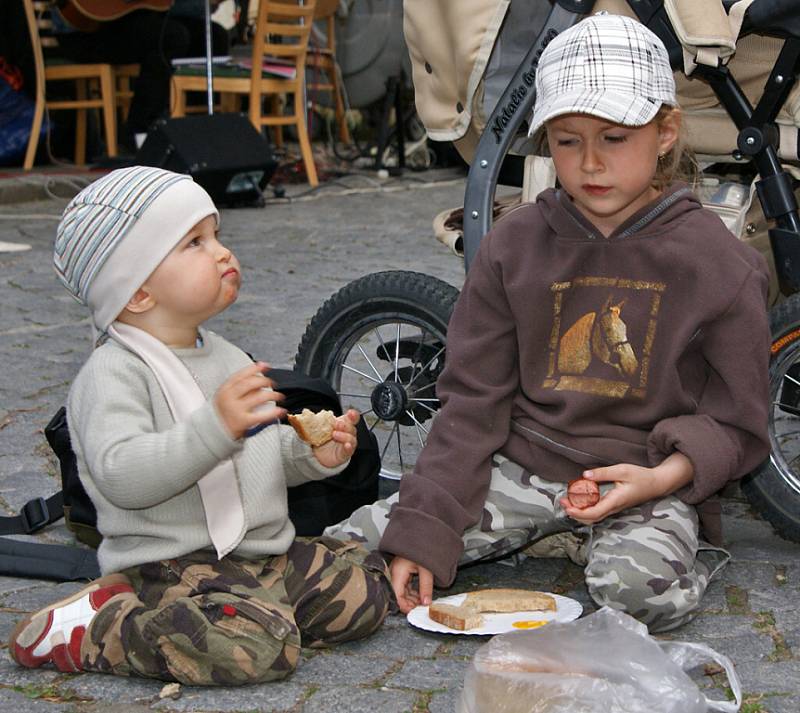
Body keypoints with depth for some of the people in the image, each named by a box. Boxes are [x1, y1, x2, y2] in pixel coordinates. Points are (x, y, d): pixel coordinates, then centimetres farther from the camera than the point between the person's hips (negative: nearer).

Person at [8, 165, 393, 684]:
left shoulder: (224, 356, 15)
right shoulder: (115, 373, -13)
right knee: (258, 647, -30)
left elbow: (267, 450, 26)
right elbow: (120, 475, -28)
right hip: (174, 566, -9)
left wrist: (313, 455, 5)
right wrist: (216, 426, -37)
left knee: (365, 585, 0)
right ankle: (90, 631, -8)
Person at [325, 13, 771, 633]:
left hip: (647, 482, -3)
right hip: (521, 466, 4)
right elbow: (473, 403, 0)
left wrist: (662, 479, -20)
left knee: (640, 589, -37)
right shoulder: (516, 245, 2)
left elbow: (736, 425, 1)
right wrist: (421, 531, -10)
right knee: (350, 545, -11)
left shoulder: (719, 265, -4)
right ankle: (558, 536, 6)